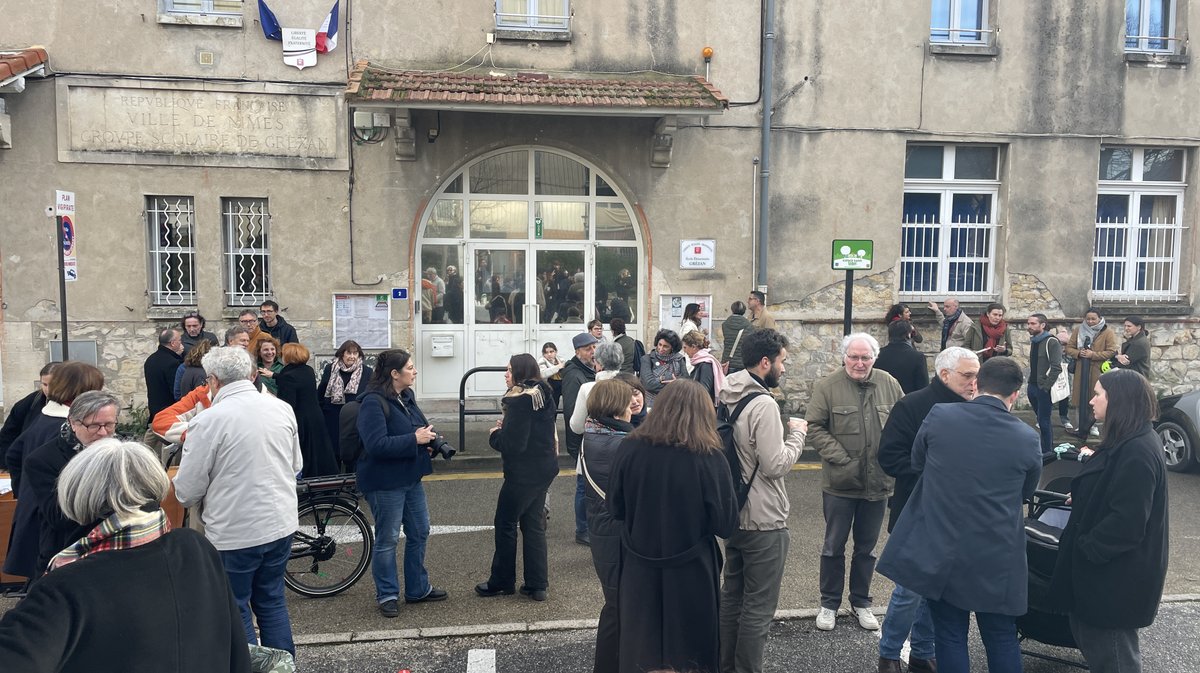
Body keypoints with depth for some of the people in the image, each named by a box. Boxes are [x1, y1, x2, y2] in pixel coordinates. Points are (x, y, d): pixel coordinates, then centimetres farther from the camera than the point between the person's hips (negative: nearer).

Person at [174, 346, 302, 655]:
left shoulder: (208, 421, -16)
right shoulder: (283, 409, -1)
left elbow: (187, 492, -9)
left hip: (234, 534, -5)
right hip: (281, 525, 5)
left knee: (236, 612, 11)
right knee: (272, 602, 20)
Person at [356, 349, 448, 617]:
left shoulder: (407, 396, 7)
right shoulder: (373, 402, -20)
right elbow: (376, 444, -29)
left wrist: (428, 440, 1)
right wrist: (414, 439, -26)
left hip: (411, 477, 9)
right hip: (385, 482, -9)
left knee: (419, 533, 16)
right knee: (387, 539, 4)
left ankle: (418, 589, 31)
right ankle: (387, 595, 21)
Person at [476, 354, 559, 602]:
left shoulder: (519, 402, -21)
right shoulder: (543, 395, 6)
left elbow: (513, 444, -24)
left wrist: (494, 434, -6)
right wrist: (506, 428, 7)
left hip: (524, 473, -9)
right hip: (545, 468, 9)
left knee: (505, 524, 8)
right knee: (533, 523, 15)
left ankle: (502, 582, 21)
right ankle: (537, 584, 19)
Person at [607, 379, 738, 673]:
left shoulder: (629, 448, -10)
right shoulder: (709, 458, -17)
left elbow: (615, 507, 2)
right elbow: (726, 525, -11)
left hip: (639, 569, 2)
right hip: (690, 572, -2)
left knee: (640, 649, 20)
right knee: (688, 649, 17)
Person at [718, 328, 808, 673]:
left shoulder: (726, 397, 5)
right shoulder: (764, 404, -22)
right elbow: (776, 464, -21)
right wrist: (797, 433, -8)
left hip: (733, 515, 9)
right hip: (763, 522, -9)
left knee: (731, 596, 20)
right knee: (758, 607, 4)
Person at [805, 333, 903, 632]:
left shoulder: (889, 384, 0)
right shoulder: (827, 387, -10)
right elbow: (814, 427, -11)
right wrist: (840, 459, -17)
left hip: (878, 482, 3)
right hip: (840, 483, -3)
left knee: (867, 547, 17)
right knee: (834, 546, 10)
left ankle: (861, 602, 32)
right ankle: (829, 603, 25)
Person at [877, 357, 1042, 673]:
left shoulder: (938, 416, -10)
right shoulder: (1027, 438, -9)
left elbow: (917, 462, 7)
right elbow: (1026, 491, 9)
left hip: (940, 549, 0)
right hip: (996, 557, 1)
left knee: (949, 637, 11)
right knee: (1002, 639, 17)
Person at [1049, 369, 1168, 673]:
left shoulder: (1137, 453, -27)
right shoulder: (1129, 443, 7)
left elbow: (1126, 522, -29)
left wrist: (1086, 548, -19)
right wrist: (1083, 497, 12)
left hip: (1115, 574, -10)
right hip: (1109, 567, 10)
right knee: (1092, 639, 21)